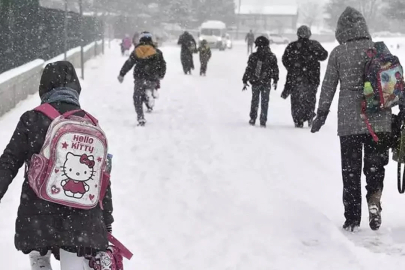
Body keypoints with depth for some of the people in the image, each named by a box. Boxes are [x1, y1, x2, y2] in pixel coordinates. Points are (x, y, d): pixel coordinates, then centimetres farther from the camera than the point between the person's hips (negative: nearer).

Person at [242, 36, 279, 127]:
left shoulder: (253, 56, -8)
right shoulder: (272, 57, -5)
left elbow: (248, 69, -5)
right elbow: (275, 70, 2)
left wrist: (245, 81, 3)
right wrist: (275, 81, 14)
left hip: (255, 82, 0)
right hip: (266, 83, 0)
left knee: (255, 101, 15)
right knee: (265, 102, 8)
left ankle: (253, 119, 16)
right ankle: (263, 121, 7)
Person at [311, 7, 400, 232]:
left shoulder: (338, 53, -3)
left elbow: (328, 86, 1)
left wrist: (321, 114, 11)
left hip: (349, 121, -1)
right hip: (379, 120, 1)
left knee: (350, 170, 9)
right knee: (375, 164, 12)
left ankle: (352, 219, 11)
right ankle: (374, 200, -14)